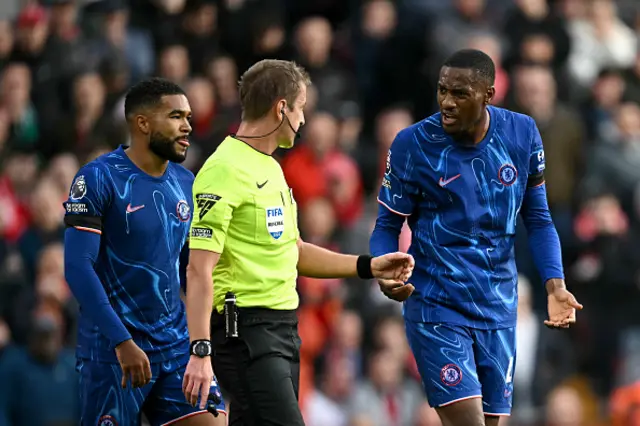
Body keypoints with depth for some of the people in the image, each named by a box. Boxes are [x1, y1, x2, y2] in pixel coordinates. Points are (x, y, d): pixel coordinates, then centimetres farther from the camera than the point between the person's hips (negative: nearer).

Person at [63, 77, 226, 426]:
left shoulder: (185, 184, 9)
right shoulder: (98, 178, -11)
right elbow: (78, 266, -16)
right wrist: (122, 341, -21)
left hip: (177, 344, 6)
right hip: (111, 350, -6)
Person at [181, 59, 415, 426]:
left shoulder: (271, 169, 17)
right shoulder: (225, 171, -14)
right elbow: (199, 269, -19)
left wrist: (369, 266, 20)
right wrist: (201, 351, -25)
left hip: (282, 327, 10)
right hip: (245, 330, -10)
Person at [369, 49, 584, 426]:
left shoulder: (522, 134, -1)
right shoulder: (413, 145, -10)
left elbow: (538, 219, 7)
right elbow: (388, 225, -2)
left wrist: (555, 285, -7)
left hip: (497, 309, 4)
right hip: (436, 307, -4)